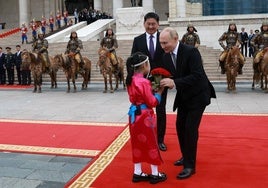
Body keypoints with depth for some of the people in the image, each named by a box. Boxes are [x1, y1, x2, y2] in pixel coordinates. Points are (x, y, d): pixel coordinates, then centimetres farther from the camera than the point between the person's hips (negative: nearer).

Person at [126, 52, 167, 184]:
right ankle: (155, 174, 18)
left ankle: (137, 173, 23)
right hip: (144, 116, -8)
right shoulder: (144, 82, -20)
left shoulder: (130, 80, 5)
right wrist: (159, 91, -5)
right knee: (151, 144, 6)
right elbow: (152, 102, -17)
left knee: (137, 143, 15)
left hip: (134, 114, 8)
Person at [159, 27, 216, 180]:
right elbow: (169, 76, 4)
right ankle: (186, 157, 31)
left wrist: (174, 82, -38)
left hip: (197, 95, -7)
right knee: (180, 127, 11)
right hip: (183, 96, 7)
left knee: (190, 129, -9)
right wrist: (163, 83, -18)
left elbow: (197, 76, -31)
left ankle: (190, 166, 4)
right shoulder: (167, 56, -3)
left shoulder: (191, 51, -24)